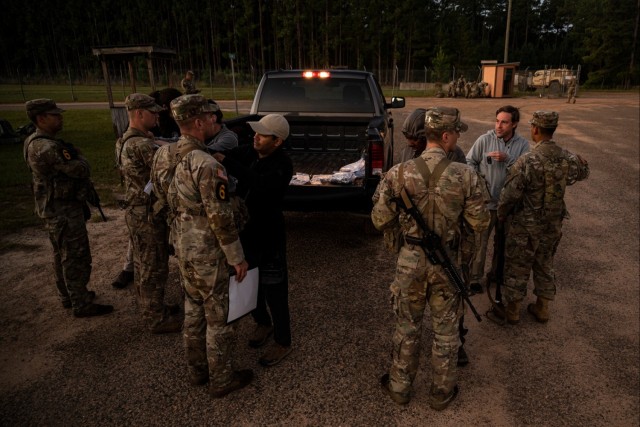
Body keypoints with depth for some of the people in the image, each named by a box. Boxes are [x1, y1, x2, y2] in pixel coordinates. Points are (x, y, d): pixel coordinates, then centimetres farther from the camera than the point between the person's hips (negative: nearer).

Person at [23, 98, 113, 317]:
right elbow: (80, 169, -21)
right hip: (64, 211, -10)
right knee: (77, 257, -1)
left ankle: (67, 296, 34)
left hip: (55, 209, 11)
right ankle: (82, 305, 9)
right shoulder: (46, 148, -25)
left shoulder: (37, 142, 9)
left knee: (62, 255, 20)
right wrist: (78, 157, -2)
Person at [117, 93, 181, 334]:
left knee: (143, 264, 20)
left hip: (137, 212, 10)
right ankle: (157, 319, 14)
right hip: (148, 214, -10)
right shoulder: (142, 145, -23)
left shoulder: (127, 141, 11)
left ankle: (149, 308, 35)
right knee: (154, 268, 1)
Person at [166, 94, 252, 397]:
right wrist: (237, 257, -14)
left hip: (184, 248, 9)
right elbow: (220, 218, -23)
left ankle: (197, 371, 36)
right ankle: (222, 380, 22)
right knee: (218, 318, 7)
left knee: (193, 311, 20)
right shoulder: (207, 164, -25)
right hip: (207, 253, -9)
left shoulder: (174, 157, 4)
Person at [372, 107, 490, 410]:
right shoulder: (466, 176, -14)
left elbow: (380, 221, -7)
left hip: (410, 260, 1)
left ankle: (400, 387, 36)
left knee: (407, 327, 19)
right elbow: (480, 225, -6)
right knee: (446, 331, 19)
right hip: (447, 262, 0)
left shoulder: (398, 174, -12)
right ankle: (441, 392, 36)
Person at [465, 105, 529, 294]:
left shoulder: (522, 144, -4)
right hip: (485, 201, -3)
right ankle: (474, 277, 21)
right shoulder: (484, 140, -11)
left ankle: (497, 272, 40)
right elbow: (469, 162, -3)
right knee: (480, 241, 6)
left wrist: (507, 159, -27)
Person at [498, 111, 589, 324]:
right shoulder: (569, 158, -8)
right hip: (553, 225, 5)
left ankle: (512, 311, 25)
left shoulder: (527, 161, -26)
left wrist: (501, 215, -2)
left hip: (525, 226, -5)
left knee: (517, 268, 11)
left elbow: (510, 194, -20)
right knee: (545, 266, 22)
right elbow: (583, 173, 16)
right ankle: (542, 308, 35)